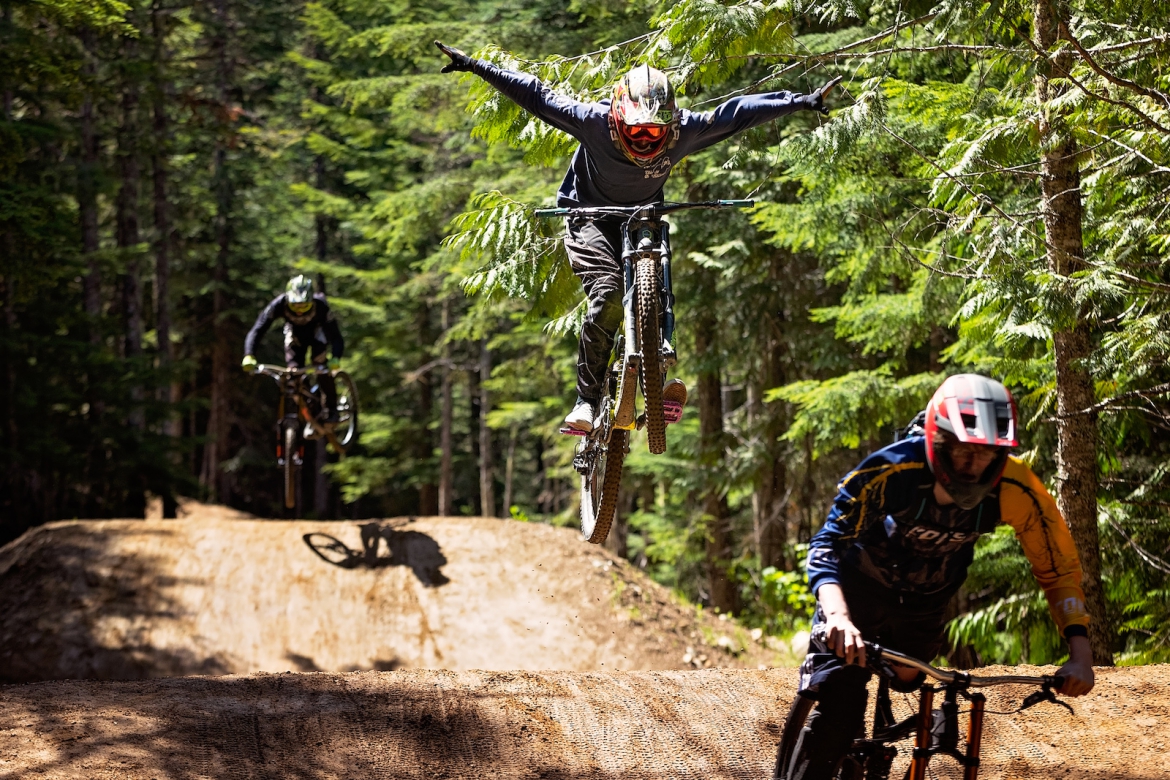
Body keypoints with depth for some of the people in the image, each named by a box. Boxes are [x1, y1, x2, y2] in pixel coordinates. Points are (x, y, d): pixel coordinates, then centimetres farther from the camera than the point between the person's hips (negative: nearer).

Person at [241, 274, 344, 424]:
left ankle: (331, 408, -5)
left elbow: (336, 337, -41)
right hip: (294, 332, 2)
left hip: (317, 331, -2)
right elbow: (257, 330, -38)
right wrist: (249, 356, -54)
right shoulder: (279, 304, -36)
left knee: (321, 369, -23)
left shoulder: (320, 306, -39)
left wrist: (336, 359, -62)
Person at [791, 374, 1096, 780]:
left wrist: (1080, 652, -28)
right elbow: (827, 545, -36)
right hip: (864, 583, -3)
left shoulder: (1015, 491, -28)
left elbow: (1058, 567, -16)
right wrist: (838, 617, -55)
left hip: (926, 599, 3)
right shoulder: (890, 470, -34)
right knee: (839, 707, -18)